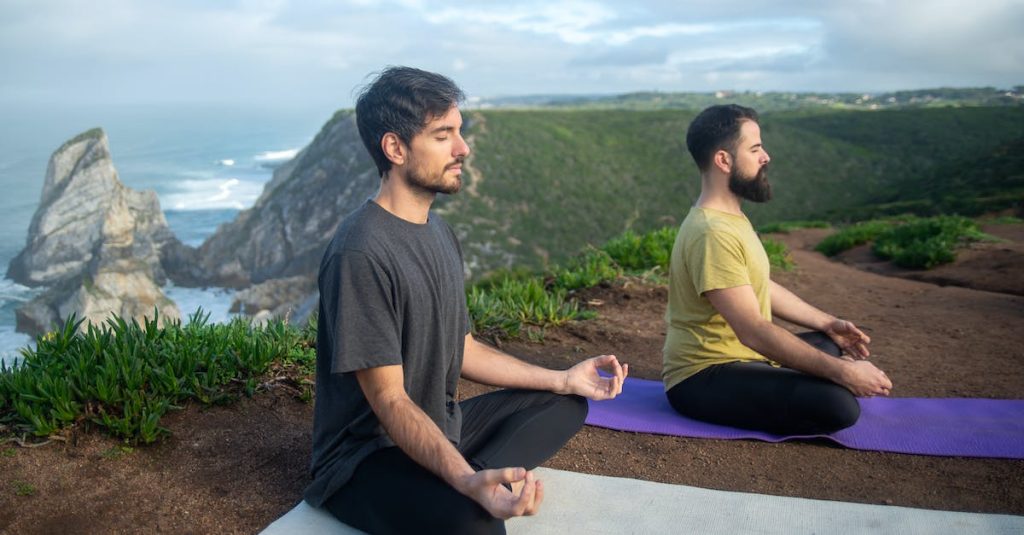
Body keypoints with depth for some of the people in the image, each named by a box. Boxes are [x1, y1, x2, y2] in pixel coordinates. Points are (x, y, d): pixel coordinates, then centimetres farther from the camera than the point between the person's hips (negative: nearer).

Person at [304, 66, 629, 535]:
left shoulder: (438, 232, 7)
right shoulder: (360, 254, -22)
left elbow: (461, 349, 12)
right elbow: (390, 401, -23)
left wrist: (564, 378, 7)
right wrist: (466, 481, -37)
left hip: (442, 427, 10)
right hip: (367, 456, -10)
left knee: (565, 404, 11)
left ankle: (475, 481, -9)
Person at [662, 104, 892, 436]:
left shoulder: (730, 216, 8)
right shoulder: (713, 233, -25)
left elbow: (761, 287, 20)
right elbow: (753, 330, -29)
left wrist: (827, 323, 15)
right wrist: (842, 372, -25)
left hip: (739, 356, 10)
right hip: (703, 379, -10)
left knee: (832, 345, 24)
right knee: (837, 405, -25)